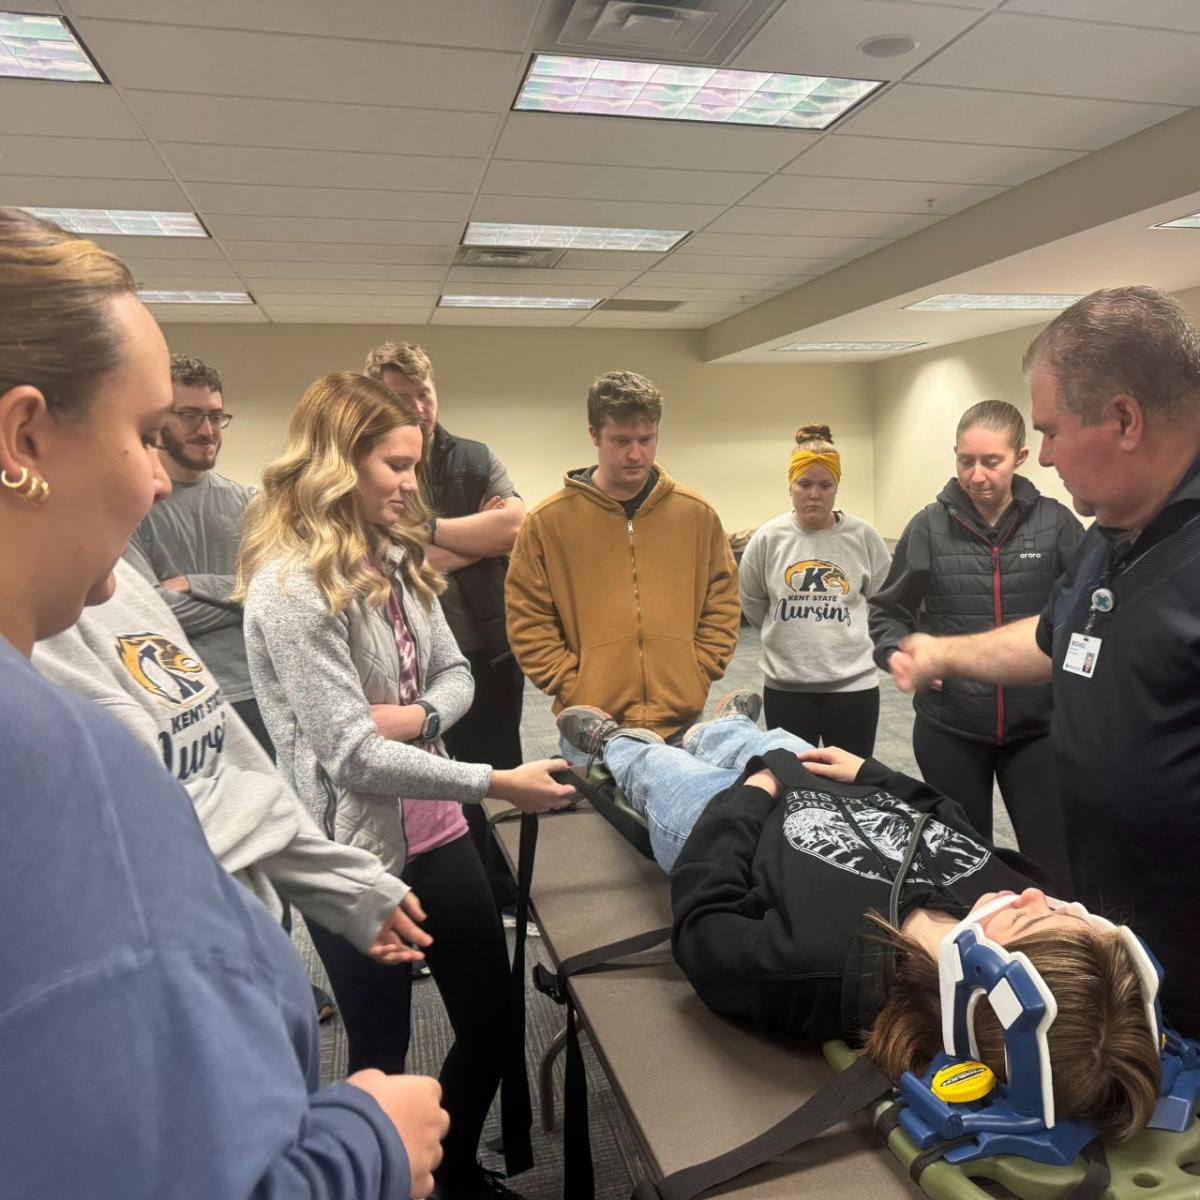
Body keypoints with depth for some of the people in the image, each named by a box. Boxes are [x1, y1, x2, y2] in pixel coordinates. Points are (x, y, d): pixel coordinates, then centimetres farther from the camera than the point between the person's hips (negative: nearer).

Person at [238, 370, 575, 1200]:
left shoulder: (396, 557, 7)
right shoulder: (290, 585, -20)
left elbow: (456, 672, 8)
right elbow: (354, 755, -23)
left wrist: (418, 714, -15)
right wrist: (497, 783, -24)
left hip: (435, 832, 8)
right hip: (358, 850, -7)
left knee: (495, 1017, 18)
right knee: (381, 1051, 13)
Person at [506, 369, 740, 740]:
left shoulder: (696, 514, 3)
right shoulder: (548, 521, -3)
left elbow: (722, 608, 8)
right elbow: (528, 623, -2)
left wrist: (694, 682, 0)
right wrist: (574, 690, -8)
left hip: (681, 724, 2)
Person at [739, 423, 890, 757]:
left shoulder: (863, 536, -5)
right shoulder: (768, 537, -4)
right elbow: (752, 603, 9)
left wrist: (847, 636, 8)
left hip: (853, 683, 0)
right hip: (785, 685, 0)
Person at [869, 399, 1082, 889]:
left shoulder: (1055, 522, -4)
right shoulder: (930, 526, -3)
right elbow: (888, 611, 6)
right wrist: (901, 655, -12)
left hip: (1037, 724, 0)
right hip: (950, 726, 1)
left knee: (1056, 869, 6)